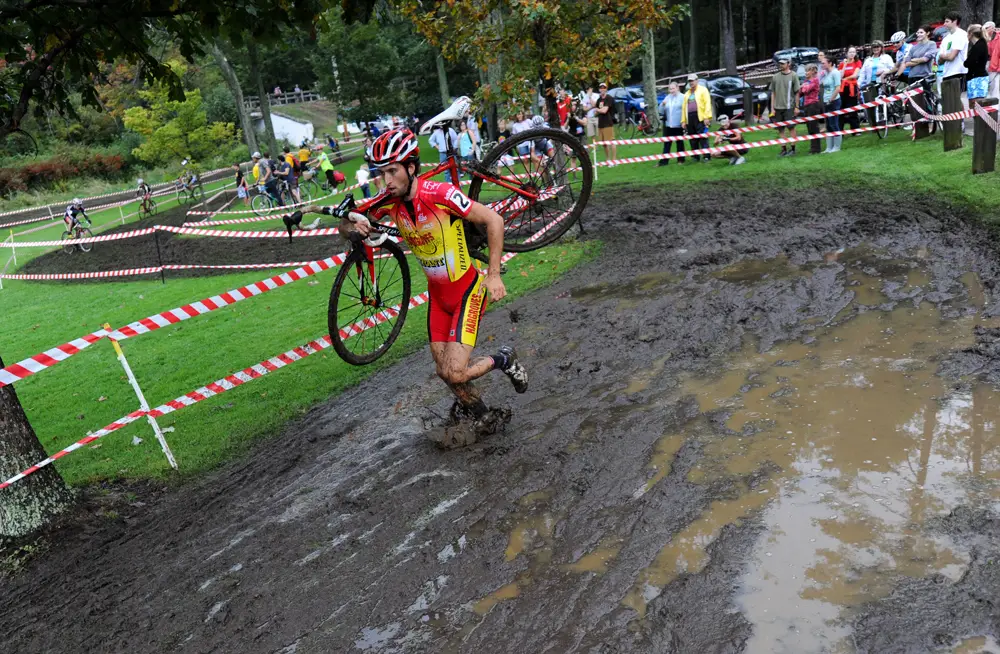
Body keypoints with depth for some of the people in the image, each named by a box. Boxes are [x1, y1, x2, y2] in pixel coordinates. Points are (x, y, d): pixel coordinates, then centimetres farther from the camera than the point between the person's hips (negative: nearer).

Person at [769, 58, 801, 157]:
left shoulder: (793, 76, -2)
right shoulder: (775, 77, 9)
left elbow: (797, 92, -2)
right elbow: (773, 93, 11)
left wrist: (797, 107, -6)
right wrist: (772, 108, 5)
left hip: (789, 107, -4)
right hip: (778, 107, 4)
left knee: (791, 128, 0)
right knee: (780, 129, 7)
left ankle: (793, 149, 6)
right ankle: (783, 149, 14)